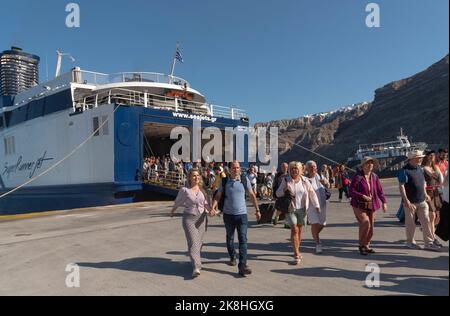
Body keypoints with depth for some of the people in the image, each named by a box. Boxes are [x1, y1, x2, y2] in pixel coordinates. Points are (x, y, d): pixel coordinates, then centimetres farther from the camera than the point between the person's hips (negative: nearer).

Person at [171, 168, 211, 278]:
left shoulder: (202, 190, 4)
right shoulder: (184, 190, -5)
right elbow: (178, 202, 10)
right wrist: (173, 211, 21)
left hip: (202, 218, 4)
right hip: (189, 218, -4)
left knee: (199, 242, 11)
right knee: (193, 242, -13)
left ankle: (195, 260, 37)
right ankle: (196, 268, -16)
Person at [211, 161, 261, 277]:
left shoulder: (244, 179, -2)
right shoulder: (224, 181, -1)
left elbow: (252, 195, 4)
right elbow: (218, 196, 3)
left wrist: (257, 210, 3)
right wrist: (213, 207, -13)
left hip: (242, 214, -2)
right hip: (228, 214, 2)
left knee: (243, 239, -8)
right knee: (230, 238, 18)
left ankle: (243, 265, -9)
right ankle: (232, 257, 40)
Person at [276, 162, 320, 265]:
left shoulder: (304, 181, 2)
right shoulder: (286, 181, -2)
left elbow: (312, 193, 8)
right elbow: (278, 193, 4)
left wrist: (316, 205, 6)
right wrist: (284, 191, -17)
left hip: (302, 209, 2)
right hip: (290, 209, -2)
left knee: (299, 230, 11)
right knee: (294, 230, -11)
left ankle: (297, 251, 30)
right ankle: (296, 255, -9)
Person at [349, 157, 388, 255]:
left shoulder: (374, 176, 5)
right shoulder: (358, 176, -10)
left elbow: (380, 190, 9)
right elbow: (351, 190, -12)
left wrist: (384, 202, -2)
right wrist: (363, 196, -21)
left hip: (371, 206, 6)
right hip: (359, 205, -5)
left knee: (371, 226, 8)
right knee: (365, 222, -20)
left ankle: (366, 245, 29)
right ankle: (361, 245, -1)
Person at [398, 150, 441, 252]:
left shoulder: (420, 169, 10)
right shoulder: (405, 170, -14)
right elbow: (401, 186, -18)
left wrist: (425, 194, 18)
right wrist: (406, 200, -22)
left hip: (422, 201, 7)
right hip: (411, 202, -7)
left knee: (426, 221, 5)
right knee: (410, 223, 5)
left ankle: (429, 243, 12)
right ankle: (410, 242, 20)